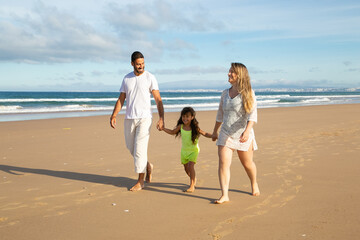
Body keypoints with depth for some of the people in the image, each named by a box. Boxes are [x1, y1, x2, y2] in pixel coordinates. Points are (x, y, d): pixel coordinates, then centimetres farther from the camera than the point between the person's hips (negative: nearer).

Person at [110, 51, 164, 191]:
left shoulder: (150, 78, -3)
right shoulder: (127, 78, 10)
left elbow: (158, 100, -6)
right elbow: (121, 99, 10)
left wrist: (161, 118, -16)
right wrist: (113, 115, -2)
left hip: (144, 118, -5)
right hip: (129, 118, 5)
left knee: (139, 149, -7)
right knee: (131, 147, 12)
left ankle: (140, 181, 2)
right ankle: (147, 166, 36)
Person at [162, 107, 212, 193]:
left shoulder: (195, 128, -16)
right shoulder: (181, 126, -5)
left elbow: (205, 134, -12)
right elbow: (172, 132, 8)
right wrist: (163, 128, 0)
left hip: (193, 150, -5)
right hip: (184, 150, 5)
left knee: (191, 166, -20)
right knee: (186, 168, 13)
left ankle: (192, 186, -14)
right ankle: (194, 179, 42)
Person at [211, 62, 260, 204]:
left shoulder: (248, 93, -7)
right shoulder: (225, 93, 9)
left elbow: (252, 113, -19)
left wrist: (247, 131, -34)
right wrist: (215, 131, 25)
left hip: (242, 134, -3)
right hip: (226, 134, 4)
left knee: (247, 163, 13)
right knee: (223, 163, -11)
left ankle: (254, 184, 41)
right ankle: (224, 195, -10)